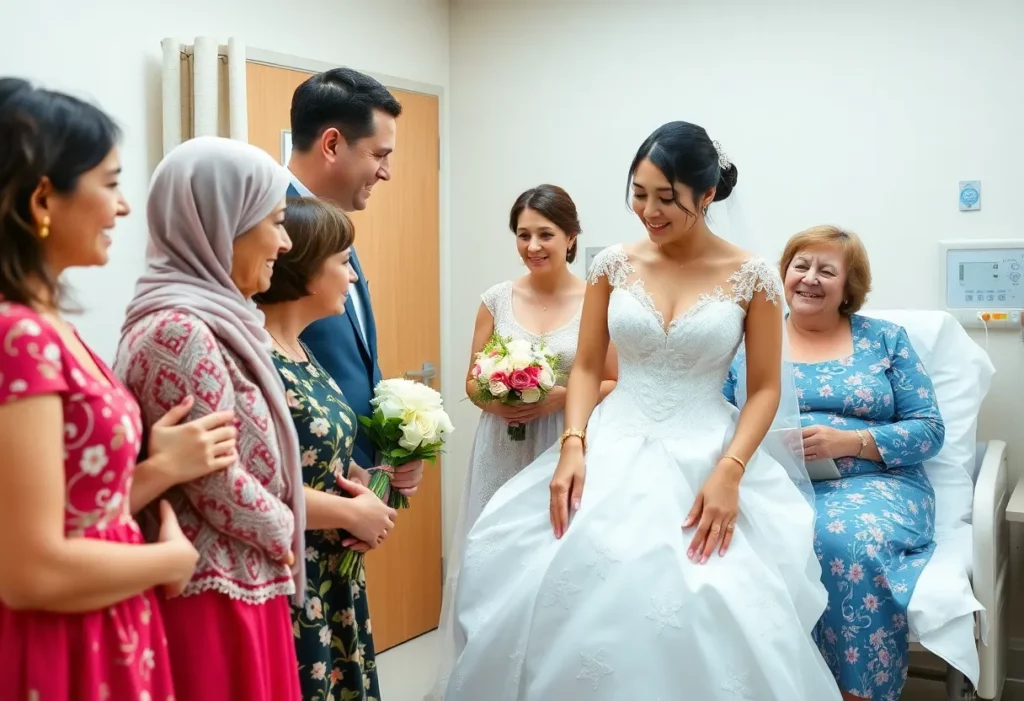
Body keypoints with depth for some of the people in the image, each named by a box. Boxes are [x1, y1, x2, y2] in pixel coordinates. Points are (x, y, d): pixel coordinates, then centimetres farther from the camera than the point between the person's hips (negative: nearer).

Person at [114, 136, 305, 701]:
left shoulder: (206, 319, 8)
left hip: (241, 584, 9)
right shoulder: (179, 332, -22)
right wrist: (282, 529, -4)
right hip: (213, 597, -9)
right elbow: (220, 489, -20)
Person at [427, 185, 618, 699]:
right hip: (502, 454, 3)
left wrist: (562, 397, -15)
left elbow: (617, 386, 0)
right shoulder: (497, 299, 5)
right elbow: (472, 380, 10)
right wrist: (493, 401, -11)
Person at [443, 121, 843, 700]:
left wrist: (728, 472, -15)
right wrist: (572, 446, -9)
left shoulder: (752, 277, -4)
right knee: (573, 594, -4)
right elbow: (587, 368, 6)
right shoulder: (614, 265, 3)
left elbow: (765, 389, -2)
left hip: (704, 460, -2)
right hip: (613, 454, 2)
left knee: (706, 614, -10)